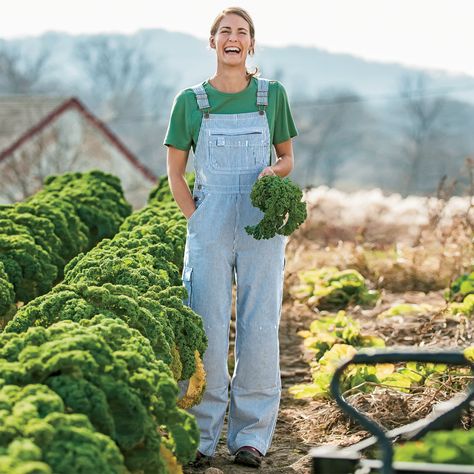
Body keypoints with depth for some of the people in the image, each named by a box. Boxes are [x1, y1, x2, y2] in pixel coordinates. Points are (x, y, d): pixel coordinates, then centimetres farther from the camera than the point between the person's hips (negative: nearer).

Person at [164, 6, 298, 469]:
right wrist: (194, 219, -3)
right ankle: (200, 436, 7)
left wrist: (274, 171, -9)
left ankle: (251, 435, 11)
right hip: (209, 227, -1)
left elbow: (287, 157, 14)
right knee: (207, 330, -1)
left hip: (262, 226, 1)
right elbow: (174, 171, 8)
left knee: (259, 329, 2)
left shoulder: (272, 95, 5)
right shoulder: (190, 100, 3)